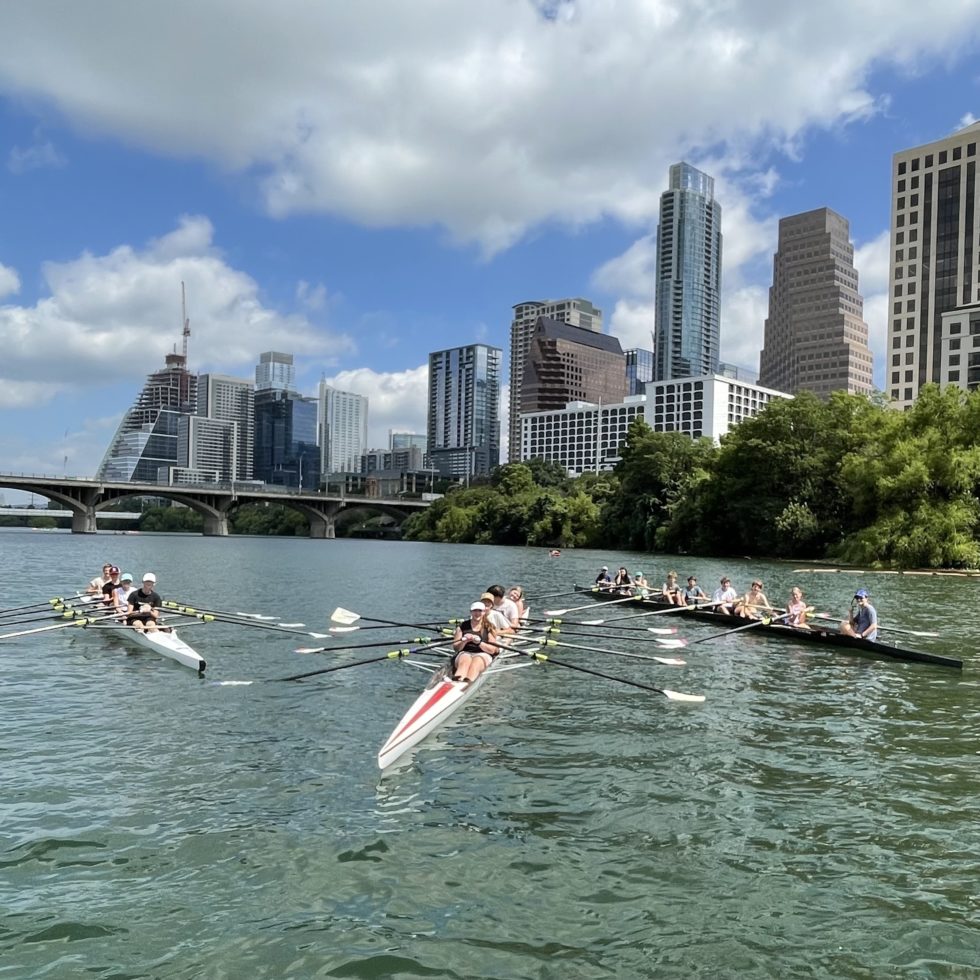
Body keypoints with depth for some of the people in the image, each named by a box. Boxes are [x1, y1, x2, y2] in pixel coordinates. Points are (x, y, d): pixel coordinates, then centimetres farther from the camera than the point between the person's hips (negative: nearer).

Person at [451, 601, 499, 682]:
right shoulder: (462, 626, 14)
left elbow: (492, 650, 2)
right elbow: (456, 648, 9)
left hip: (483, 655, -1)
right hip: (465, 653, 1)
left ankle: (467, 684, -66)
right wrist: (464, 641, -12)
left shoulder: (489, 628, 10)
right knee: (465, 661, -36)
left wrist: (479, 643, -15)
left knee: (476, 662, -37)